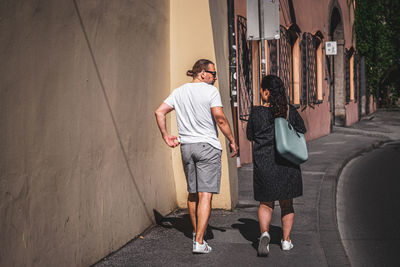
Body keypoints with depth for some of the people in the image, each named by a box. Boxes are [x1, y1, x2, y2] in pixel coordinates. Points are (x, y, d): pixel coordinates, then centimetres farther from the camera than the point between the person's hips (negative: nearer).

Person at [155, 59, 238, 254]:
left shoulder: (179, 92, 10)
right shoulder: (210, 91, -7)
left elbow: (159, 112, 4)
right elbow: (220, 118, -15)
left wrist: (166, 136, 11)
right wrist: (232, 141, -5)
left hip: (186, 146, 6)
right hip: (208, 146, -6)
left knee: (193, 192, 18)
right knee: (205, 195, -7)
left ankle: (196, 233, 34)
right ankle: (199, 242, -12)